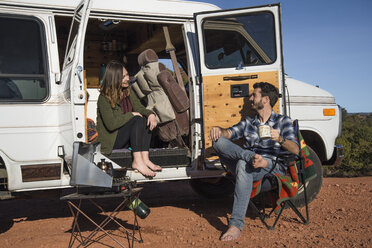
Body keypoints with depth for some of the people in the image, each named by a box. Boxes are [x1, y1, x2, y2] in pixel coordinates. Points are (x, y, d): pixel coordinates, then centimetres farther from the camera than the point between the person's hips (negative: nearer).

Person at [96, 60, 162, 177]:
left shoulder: (128, 91, 6)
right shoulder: (104, 98, -16)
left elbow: (139, 108, 1)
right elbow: (111, 124, -24)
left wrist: (151, 114, -21)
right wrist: (131, 115, -20)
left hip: (126, 136, 7)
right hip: (111, 140, -7)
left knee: (147, 120, -17)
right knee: (138, 120, -27)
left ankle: (145, 159, -27)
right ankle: (137, 162, -34)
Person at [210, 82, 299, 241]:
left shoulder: (283, 121, 14)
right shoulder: (248, 122, 28)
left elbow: (295, 150, 1)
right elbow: (230, 133, 10)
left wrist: (280, 139, -19)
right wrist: (219, 130, -13)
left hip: (274, 167, -4)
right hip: (249, 167, 5)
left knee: (243, 165, -39)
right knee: (218, 141, -15)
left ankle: (236, 224, -42)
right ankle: (252, 157, -34)